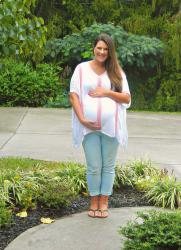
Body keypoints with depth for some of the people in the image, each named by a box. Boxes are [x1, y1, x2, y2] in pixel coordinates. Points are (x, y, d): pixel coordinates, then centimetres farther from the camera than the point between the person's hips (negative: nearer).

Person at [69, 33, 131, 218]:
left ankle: (104, 202, 22)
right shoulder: (82, 69, 3)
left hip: (111, 126, 1)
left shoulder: (116, 72, 6)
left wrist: (106, 92, -11)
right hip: (89, 126, -1)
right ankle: (94, 202, 21)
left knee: (108, 166, 9)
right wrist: (82, 119, -12)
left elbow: (127, 98, 3)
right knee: (94, 167, 4)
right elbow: (73, 95, -2)